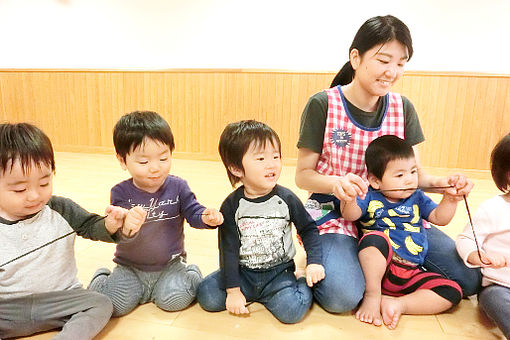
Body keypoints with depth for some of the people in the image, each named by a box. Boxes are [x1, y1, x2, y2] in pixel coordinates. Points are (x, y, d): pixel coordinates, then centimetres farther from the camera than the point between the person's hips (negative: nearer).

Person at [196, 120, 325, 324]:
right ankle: (248, 293, 10)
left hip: (279, 272, -1)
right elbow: (228, 249, -8)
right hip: (243, 271, 2)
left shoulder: (286, 199, -10)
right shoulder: (231, 206, -11)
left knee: (290, 311, -24)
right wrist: (233, 290, -10)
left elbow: (308, 229, 4)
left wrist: (314, 261, -7)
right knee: (207, 297, -15)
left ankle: (303, 286, 9)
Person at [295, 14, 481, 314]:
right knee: (343, 296, -28)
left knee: (470, 278, -2)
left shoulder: (402, 108, 0)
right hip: (335, 212, -4)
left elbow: (414, 173, 4)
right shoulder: (323, 105, -12)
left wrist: (442, 182, -19)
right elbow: (303, 175, -9)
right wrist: (336, 182, -30)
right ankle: (320, 260, 6)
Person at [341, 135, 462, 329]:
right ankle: (372, 295, -20)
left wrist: (450, 198, -6)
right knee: (374, 238, -35)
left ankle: (399, 304, -15)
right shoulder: (370, 198, -1)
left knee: (453, 292, -11)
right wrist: (350, 199, -39)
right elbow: (349, 215, -17)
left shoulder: (416, 198, 14)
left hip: (412, 274, 5)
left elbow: (440, 218, 11)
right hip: (378, 269, -4)